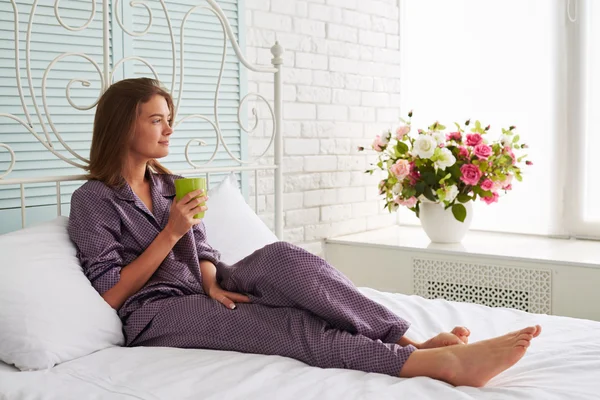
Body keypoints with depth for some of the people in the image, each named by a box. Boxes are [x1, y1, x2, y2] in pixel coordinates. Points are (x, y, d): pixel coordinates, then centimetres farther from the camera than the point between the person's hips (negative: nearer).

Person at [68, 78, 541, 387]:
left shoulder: (170, 184, 16)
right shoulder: (93, 199, -4)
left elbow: (202, 252, 12)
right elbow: (110, 294, -10)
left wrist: (213, 284, -11)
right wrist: (171, 233, -15)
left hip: (199, 290, 6)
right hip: (156, 314, -6)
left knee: (281, 257, -27)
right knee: (281, 325, -31)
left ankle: (410, 341, -38)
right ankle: (441, 363, -47)